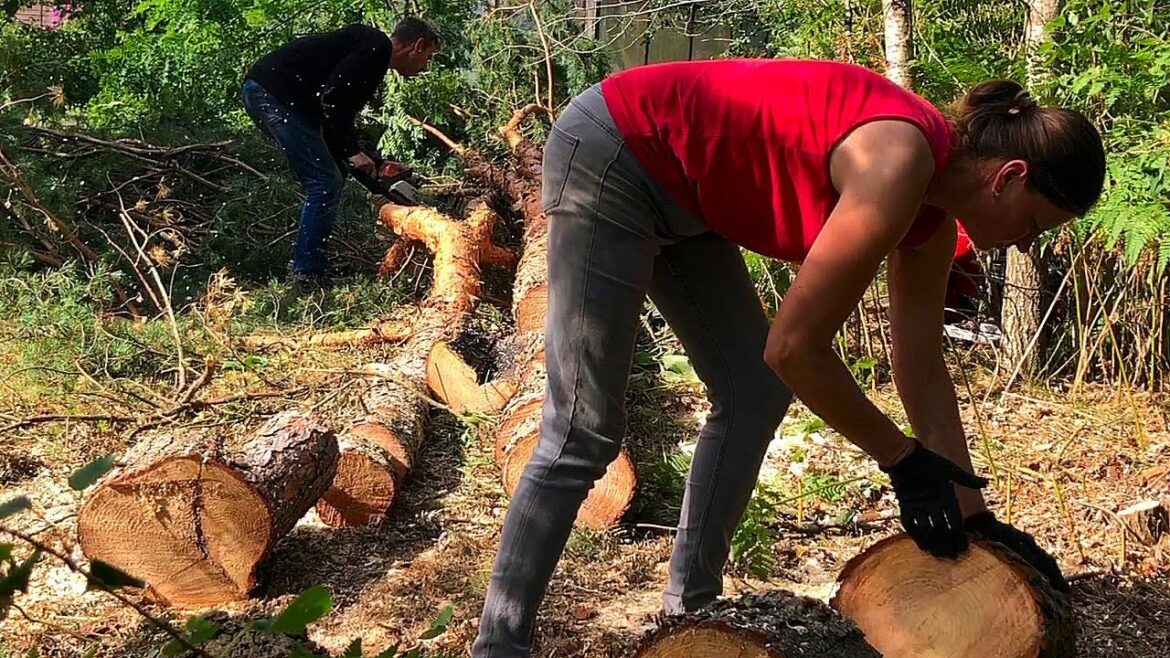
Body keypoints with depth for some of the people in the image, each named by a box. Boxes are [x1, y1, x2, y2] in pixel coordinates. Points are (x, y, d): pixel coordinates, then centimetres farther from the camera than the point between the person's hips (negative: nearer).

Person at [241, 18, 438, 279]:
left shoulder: (371, 58, 22)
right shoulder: (377, 45, -7)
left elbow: (342, 113, 23)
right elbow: (331, 97, -19)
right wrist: (353, 152, -13)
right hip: (274, 93, -10)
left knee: (329, 179, 15)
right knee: (325, 184, -8)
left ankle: (303, 265, 18)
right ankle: (307, 276, -6)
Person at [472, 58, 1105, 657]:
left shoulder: (933, 207, 1)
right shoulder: (898, 168, -26)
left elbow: (922, 369, 8)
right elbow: (794, 348, -24)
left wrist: (971, 511, 9)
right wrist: (903, 460, -13)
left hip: (678, 194, 10)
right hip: (609, 153, -10)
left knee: (755, 393, 9)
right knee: (584, 433, -10)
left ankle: (689, 607, 19)